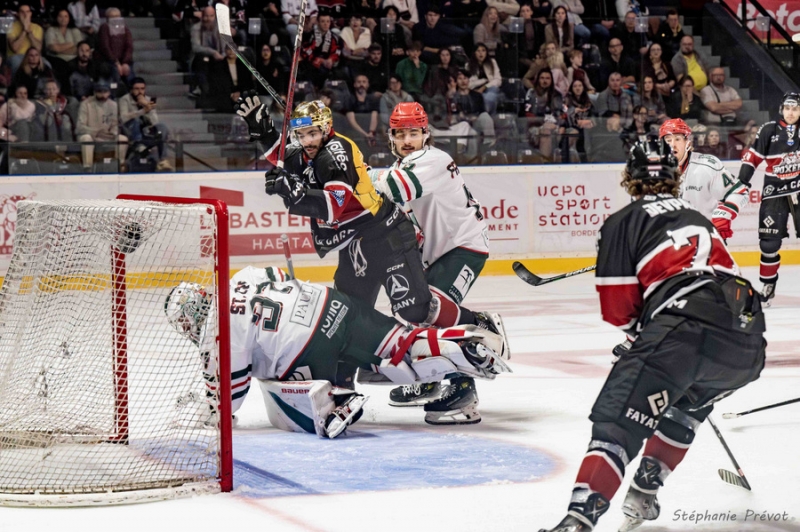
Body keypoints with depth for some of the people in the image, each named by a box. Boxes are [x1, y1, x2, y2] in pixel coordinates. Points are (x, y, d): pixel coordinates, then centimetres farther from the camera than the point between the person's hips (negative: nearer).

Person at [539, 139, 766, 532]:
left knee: (618, 421, -10)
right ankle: (644, 494, 28)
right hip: (747, 343, 6)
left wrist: (638, 329, 32)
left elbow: (618, 310, 9)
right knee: (686, 404, 34)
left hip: (683, 328, -6)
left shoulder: (622, 223, 14)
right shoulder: (699, 219, 35)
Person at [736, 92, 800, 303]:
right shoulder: (769, 131, -5)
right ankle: (768, 284, 12)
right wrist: (741, 182, -10)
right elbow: (752, 157, -3)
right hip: (775, 191, -1)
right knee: (769, 240, -1)